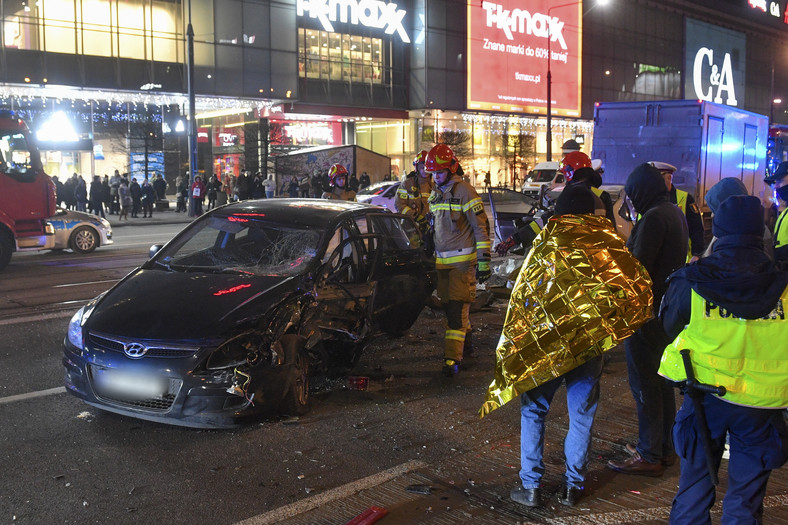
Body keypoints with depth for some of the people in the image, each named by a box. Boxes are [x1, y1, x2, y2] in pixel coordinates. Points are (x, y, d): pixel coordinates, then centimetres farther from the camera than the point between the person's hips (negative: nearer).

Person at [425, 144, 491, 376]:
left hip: (463, 259, -8)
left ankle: (453, 358, -12)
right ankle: (465, 341, 31)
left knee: (457, 307, -12)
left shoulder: (464, 191, -9)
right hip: (442, 261, 8)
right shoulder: (434, 195, 15)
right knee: (448, 306, 12)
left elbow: (481, 227, -10)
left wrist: (483, 260, -13)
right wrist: (431, 255, 26)